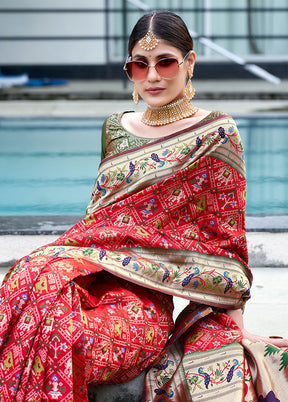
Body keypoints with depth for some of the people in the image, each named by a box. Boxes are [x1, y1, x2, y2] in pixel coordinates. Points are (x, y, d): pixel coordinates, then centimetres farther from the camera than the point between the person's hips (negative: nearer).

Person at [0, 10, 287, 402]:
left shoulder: (216, 135, 3)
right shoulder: (115, 128, 18)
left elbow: (226, 236, 4)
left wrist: (237, 324, 0)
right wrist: (62, 261, 7)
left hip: (148, 299, -5)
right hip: (92, 277, 5)